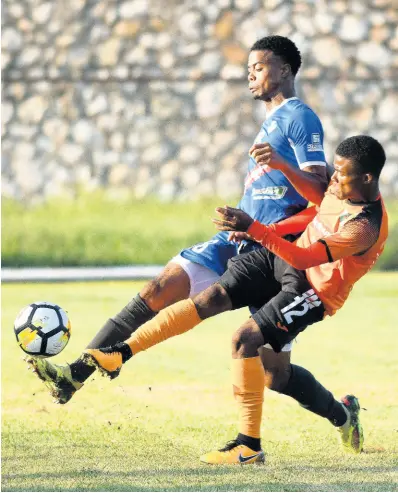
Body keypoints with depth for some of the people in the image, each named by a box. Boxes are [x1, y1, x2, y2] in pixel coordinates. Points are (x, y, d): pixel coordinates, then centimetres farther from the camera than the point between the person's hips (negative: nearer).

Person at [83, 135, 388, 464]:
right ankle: (122, 353, -10)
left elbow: (304, 259, -36)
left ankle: (250, 446, -16)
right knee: (213, 297, -8)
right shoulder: (341, 188, -4)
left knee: (245, 338, -24)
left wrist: (254, 229, -40)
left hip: (313, 291, -8)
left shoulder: (365, 228, -30)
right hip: (281, 258, 8)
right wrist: (270, 230, 10)